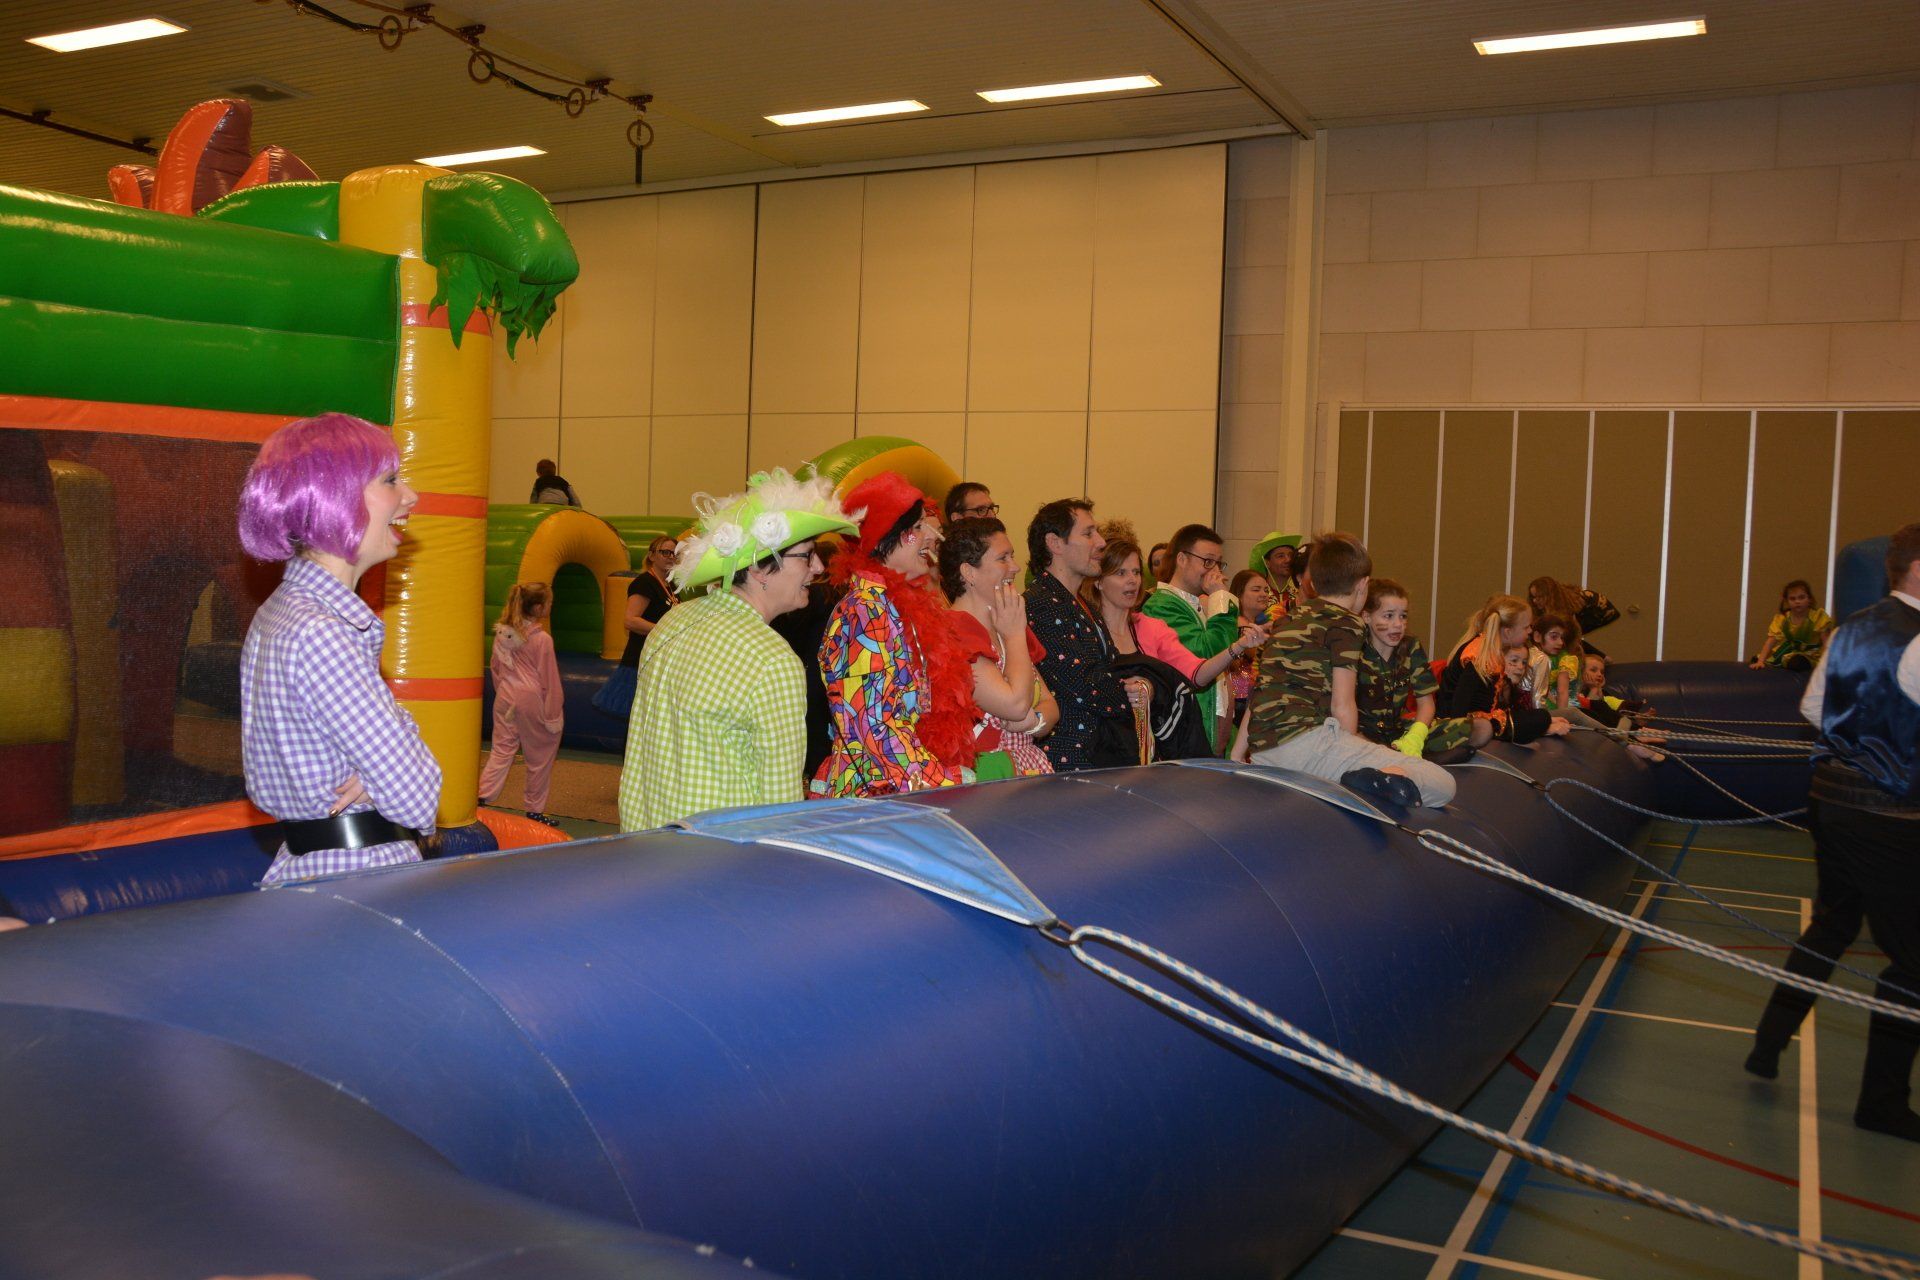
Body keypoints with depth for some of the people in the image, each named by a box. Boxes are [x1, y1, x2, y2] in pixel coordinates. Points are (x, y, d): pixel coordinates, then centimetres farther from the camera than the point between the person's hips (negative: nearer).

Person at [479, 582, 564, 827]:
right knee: (540, 758, 8)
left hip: (506, 698, 5)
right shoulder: (542, 639, -15)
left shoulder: (501, 633, 2)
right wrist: (554, 716, -4)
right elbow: (549, 680, -10)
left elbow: (495, 668, 12)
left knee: (501, 749, 12)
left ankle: (482, 796, 0)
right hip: (532, 700, -5)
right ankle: (535, 810, 15)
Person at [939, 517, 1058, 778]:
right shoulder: (955, 633, -13)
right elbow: (1015, 704, -19)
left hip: (1029, 768, 8)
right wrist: (1015, 635, -5)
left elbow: (1050, 706, 18)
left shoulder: (1007, 629, 17)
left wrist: (1034, 721, -6)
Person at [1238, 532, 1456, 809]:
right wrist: (1349, 754, 7)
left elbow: (1259, 693, 23)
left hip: (1261, 751, 8)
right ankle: (1372, 780, -34)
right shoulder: (1346, 623, 1)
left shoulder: (1287, 620, 21)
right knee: (1442, 784, -8)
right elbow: (1342, 706, -5)